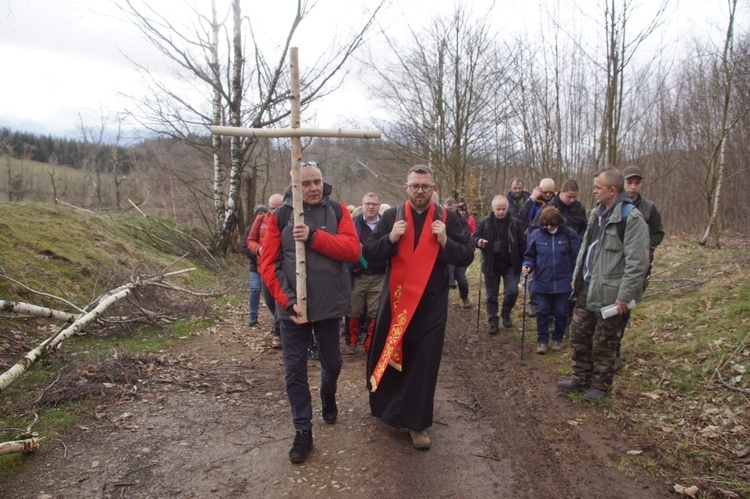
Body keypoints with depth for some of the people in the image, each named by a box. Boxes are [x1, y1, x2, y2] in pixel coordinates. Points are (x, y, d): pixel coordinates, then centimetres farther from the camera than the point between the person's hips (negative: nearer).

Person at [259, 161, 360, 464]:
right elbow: (268, 263, -6)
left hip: (329, 304, 1)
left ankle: (328, 398, 49)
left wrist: (314, 236, -25)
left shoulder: (337, 211, 0)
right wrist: (287, 300, -16)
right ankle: (303, 431, 20)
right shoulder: (280, 216, -3)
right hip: (291, 306, -1)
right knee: (295, 370, 4)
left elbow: (353, 249, -14)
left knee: (332, 363, 16)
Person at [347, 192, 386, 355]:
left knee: (375, 312, 9)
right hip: (357, 276, -2)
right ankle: (352, 342, 22)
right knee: (354, 311, 7)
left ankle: (370, 343, 22)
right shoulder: (353, 223, -1)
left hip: (379, 276, 2)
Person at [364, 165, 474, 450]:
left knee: (425, 363, 3)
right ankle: (387, 405, 40)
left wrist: (445, 241, -18)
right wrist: (390, 238, -19)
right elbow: (368, 253, -3)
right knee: (388, 355, 15)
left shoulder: (447, 219, 0)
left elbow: (466, 257, -2)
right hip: (396, 299, 1)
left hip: (431, 303, -1)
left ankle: (417, 423, 17)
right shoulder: (391, 216, 1)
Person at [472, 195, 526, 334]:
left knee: (512, 291, -7)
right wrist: (478, 241, -23)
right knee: (491, 295, 7)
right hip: (491, 266, 1)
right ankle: (493, 322, 20)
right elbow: (473, 238, 1)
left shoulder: (514, 224, -5)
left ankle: (506, 314, 21)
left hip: (510, 265, -1)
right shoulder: (485, 223, -3)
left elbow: (522, 244, -2)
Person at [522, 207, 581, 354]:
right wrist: (528, 265, -16)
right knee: (542, 312, 7)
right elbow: (530, 256, 4)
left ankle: (558, 339, 30)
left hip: (563, 283, 0)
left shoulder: (569, 235, -8)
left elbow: (576, 258, -3)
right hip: (542, 283, 1)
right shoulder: (536, 235, -5)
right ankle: (542, 340, 20)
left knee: (561, 313, 12)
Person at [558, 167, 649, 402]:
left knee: (604, 343, 6)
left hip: (609, 293, -8)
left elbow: (637, 262, -20)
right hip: (586, 289, 8)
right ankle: (581, 379, 31)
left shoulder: (631, 218, -17)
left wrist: (625, 295, -21)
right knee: (578, 335, 16)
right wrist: (577, 276, 17)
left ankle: (601, 386, 24)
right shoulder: (597, 213, 11)